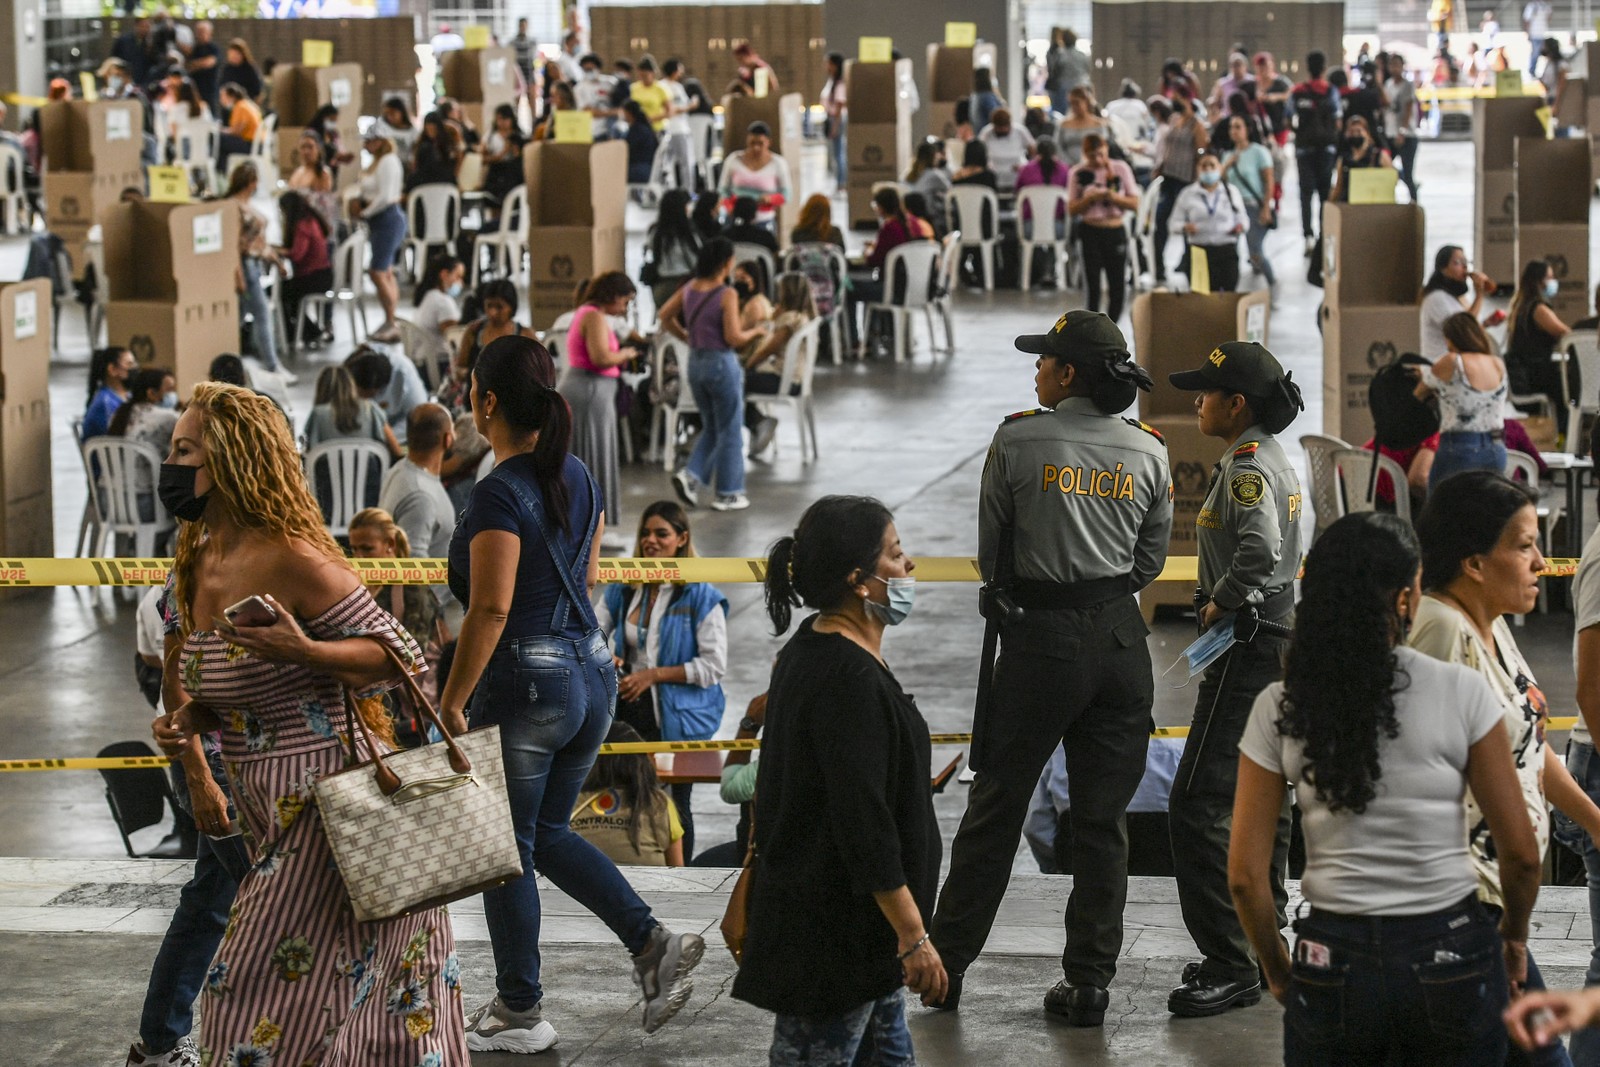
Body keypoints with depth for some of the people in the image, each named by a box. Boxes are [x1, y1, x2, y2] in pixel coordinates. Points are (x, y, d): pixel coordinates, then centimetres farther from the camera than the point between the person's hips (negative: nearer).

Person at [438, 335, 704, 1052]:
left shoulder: (500, 494, -17)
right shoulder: (576, 476, 7)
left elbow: (491, 610, -20)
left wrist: (451, 703, -13)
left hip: (525, 681, -8)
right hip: (593, 672, 8)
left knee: (507, 846, 6)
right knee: (549, 832, 21)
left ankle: (518, 1013, 15)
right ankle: (653, 943, 8)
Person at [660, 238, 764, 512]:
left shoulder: (689, 289, 2)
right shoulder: (727, 294, -18)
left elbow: (664, 317, 9)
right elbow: (734, 338, -20)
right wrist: (755, 332, -2)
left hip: (696, 363, 6)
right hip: (722, 363, -6)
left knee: (711, 428, 21)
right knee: (729, 431, 7)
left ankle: (691, 476, 3)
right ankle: (728, 494, 13)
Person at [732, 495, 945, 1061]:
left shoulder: (811, 650, 9)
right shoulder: (850, 679, -23)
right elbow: (864, 820, -25)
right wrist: (914, 936, -22)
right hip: (831, 927, -11)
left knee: (887, 1050, 16)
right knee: (822, 1053, -3)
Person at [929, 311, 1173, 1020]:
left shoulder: (1017, 441, -7)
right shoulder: (1148, 451, 1)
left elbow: (990, 552, 1)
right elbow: (1151, 560, 8)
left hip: (1040, 640, -3)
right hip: (1120, 641, 3)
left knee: (995, 807, 8)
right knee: (1102, 817, 9)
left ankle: (946, 968, 16)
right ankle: (1089, 983, 11)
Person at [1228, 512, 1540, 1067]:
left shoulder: (1279, 708, -4)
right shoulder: (1461, 692, -8)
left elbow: (1246, 874, -4)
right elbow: (1521, 853, -3)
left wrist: (1277, 969, 12)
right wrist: (1513, 935, 15)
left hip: (1334, 962, 1)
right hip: (1449, 959, -1)